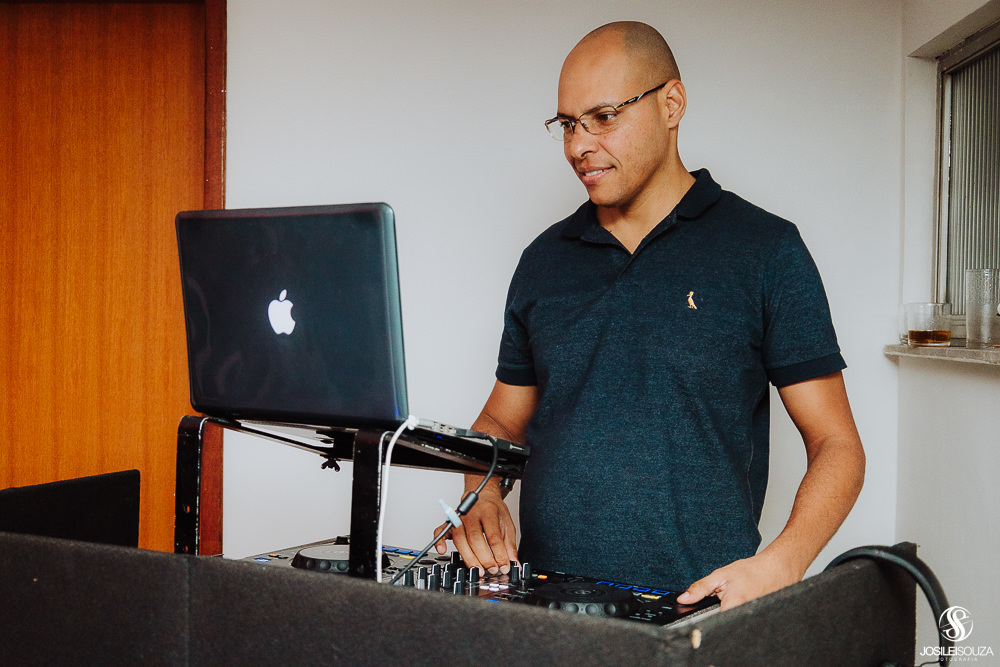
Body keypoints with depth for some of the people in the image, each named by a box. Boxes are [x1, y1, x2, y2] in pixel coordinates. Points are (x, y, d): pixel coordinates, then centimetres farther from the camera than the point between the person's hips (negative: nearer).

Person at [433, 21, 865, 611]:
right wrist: (481, 497, 2)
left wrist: (779, 566, -15)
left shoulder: (765, 250, 3)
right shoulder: (545, 260, 15)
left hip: (698, 608, -3)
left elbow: (836, 446, 2)